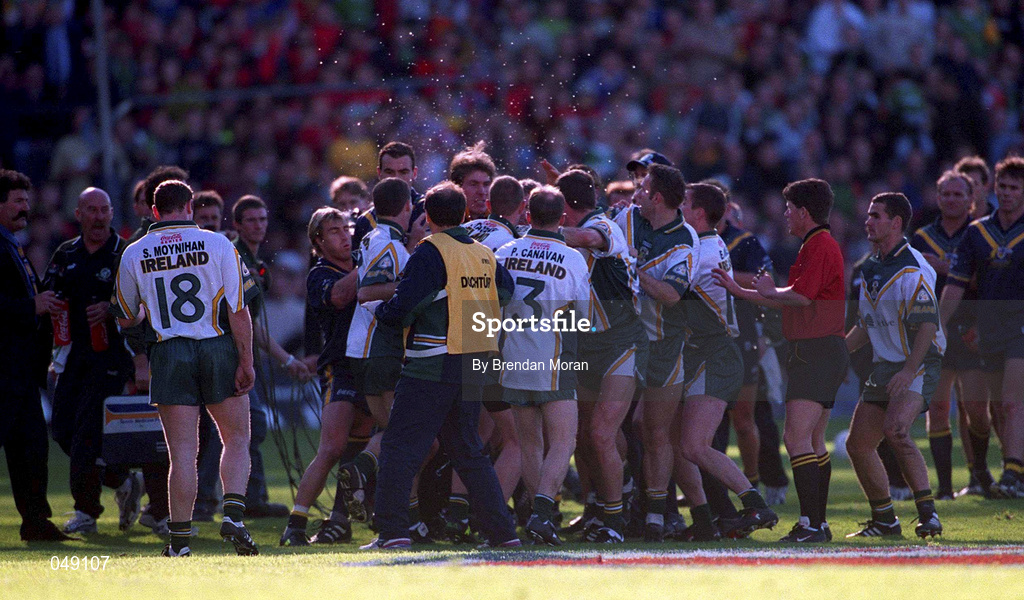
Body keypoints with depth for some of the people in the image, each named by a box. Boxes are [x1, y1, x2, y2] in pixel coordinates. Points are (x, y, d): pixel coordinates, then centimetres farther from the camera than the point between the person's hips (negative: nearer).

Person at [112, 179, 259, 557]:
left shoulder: (134, 254, 3)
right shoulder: (218, 245, -3)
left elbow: (126, 318, 14)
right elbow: (239, 310, -7)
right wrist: (246, 363, -3)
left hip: (170, 354, 1)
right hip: (219, 349, -1)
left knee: (182, 451, 2)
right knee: (236, 440, 11)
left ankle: (180, 538, 0)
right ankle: (233, 515, -7)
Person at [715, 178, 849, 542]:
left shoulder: (821, 246, -12)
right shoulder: (814, 246, 21)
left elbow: (800, 295, -23)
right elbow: (791, 303, 25)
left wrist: (769, 290, -3)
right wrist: (738, 290, 26)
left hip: (818, 353, -11)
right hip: (812, 352, 11)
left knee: (798, 438, -16)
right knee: (812, 442, 13)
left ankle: (810, 524, -20)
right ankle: (818, 523, 15)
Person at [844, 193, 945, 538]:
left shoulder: (913, 269, -14)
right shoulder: (870, 269, 14)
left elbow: (928, 324, -22)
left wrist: (909, 370, -29)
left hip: (918, 365, -9)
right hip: (884, 367, 9)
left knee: (895, 428, -30)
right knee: (858, 444, 5)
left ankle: (927, 511, -26)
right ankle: (884, 520, 18)